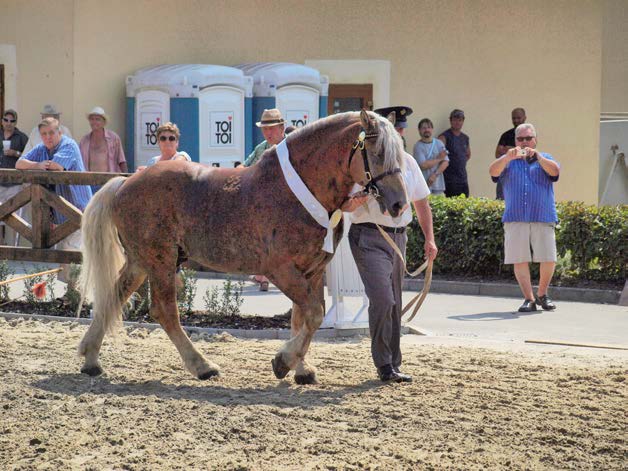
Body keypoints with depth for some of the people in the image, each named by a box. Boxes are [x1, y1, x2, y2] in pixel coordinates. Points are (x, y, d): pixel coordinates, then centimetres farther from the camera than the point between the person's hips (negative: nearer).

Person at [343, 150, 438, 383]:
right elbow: (344, 204, -6)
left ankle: (393, 364, 19)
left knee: (395, 305, 10)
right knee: (382, 299, -17)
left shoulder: (407, 161, 8)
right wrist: (354, 202, -29)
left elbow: (421, 202, 17)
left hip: (399, 237, 6)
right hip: (368, 238, -6)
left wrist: (429, 239, 10)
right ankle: (384, 366, -9)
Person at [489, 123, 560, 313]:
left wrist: (537, 156, -20)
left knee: (549, 260, -5)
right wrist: (508, 157, -23)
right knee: (520, 260, -6)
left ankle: (542, 295, 14)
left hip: (543, 218, 0)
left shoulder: (544, 159, 16)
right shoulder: (508, 161, 15)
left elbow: (555, 171, -6)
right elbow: (493, 171, -5)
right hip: (515, 219, 0)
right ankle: (529, 299, 0)